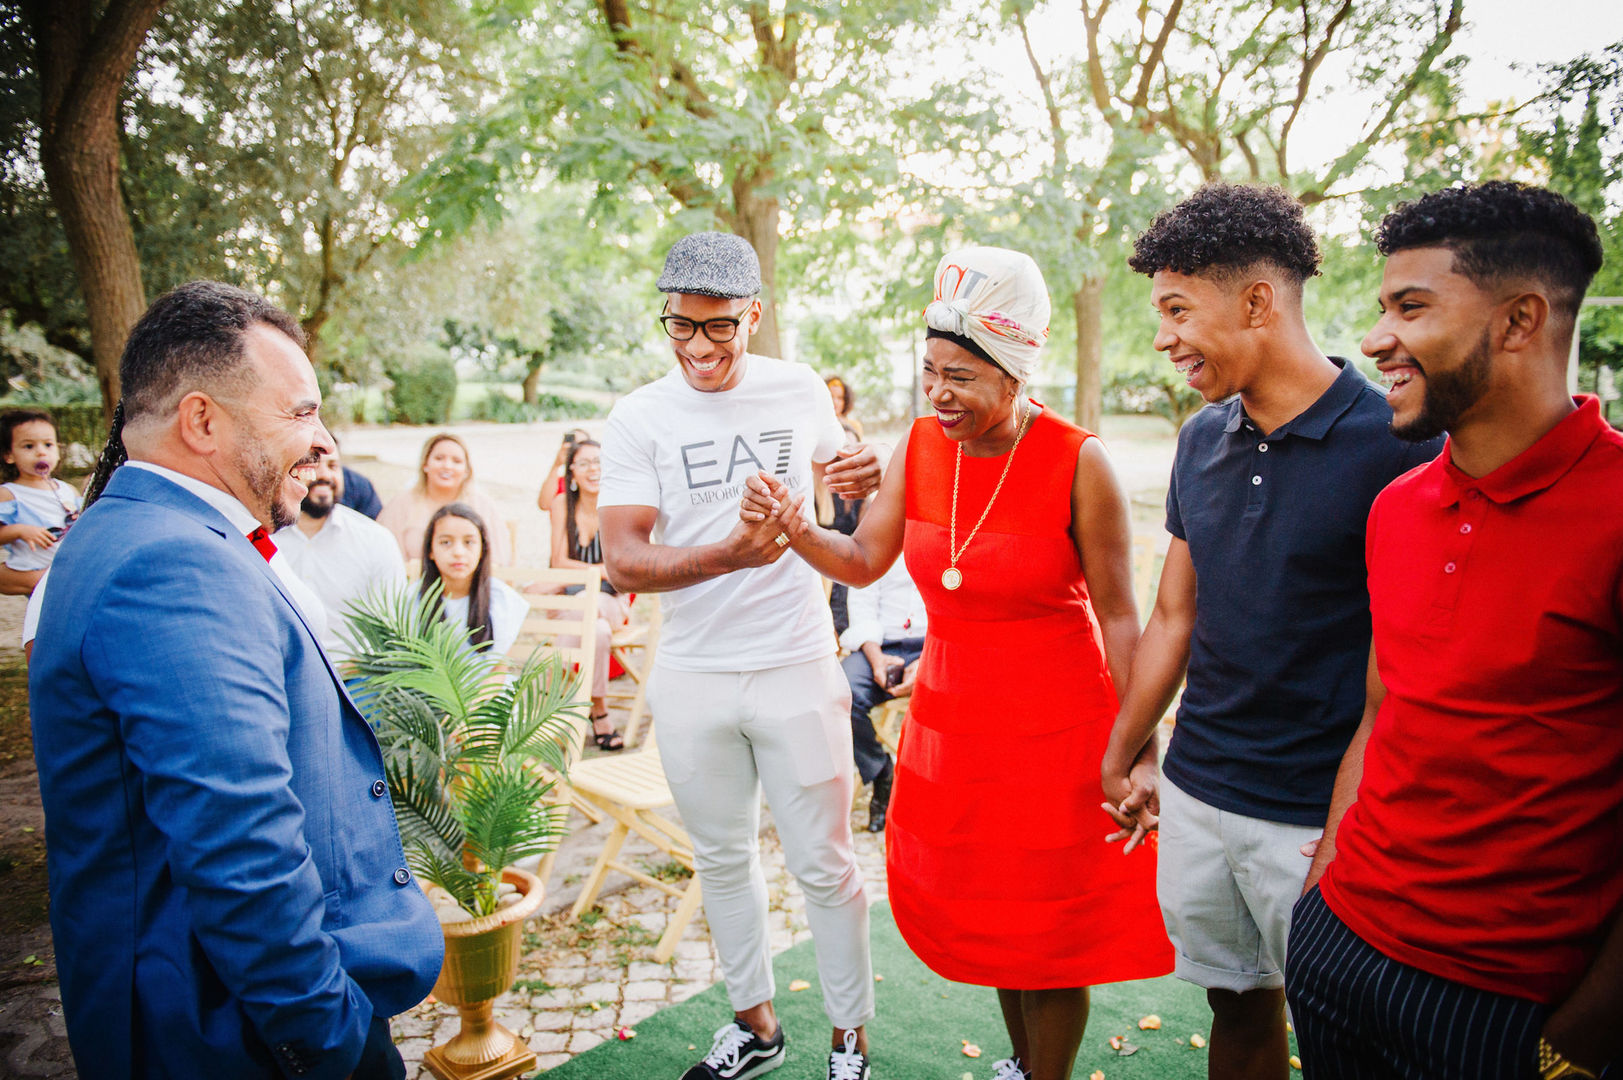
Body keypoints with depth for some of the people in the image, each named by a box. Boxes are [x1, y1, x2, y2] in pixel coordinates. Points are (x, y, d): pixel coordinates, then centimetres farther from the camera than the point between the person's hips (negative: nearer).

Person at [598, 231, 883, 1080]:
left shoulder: (800, 390, 0)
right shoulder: (639, 418, -5)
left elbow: (831, 463, 19)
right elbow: (623, 563, -13)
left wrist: (862, 478, -6)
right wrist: (726, 554, -31)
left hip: (796, 667, -1)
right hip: (692, 676, 1)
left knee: (823, 864, 6)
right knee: (722, 859, 16)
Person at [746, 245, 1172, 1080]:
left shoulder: (1078, 463, -17)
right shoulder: (921, 448, -3)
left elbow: (1119, 617, -12)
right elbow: (863, 562, 3)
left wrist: (1137, 748, -11)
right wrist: (792, 527, -16)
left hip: (1055, 730, -5)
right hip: (950, 721, 6)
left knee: (1049, 924, 10)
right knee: (983, 909, 21)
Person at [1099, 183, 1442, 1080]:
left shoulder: (1394, 444, -14)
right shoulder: (1202, 441, 4)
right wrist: (1120, 758, 17)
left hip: (1320, 813, -5)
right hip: (1197, 793, 5)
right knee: (1235, 1007, 18)